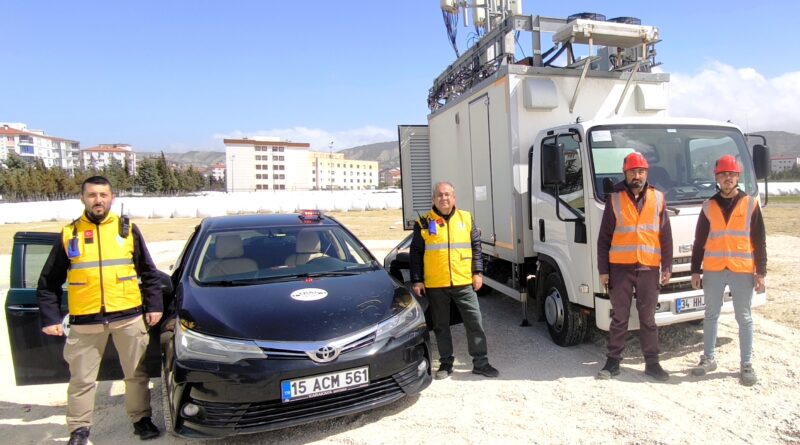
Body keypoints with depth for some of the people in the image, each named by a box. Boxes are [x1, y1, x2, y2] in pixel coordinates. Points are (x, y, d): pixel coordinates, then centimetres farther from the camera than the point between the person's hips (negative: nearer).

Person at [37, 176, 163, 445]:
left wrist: (154, 306, 3)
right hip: (84, 321, 0)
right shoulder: (69, 233, 4)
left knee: (136, 374, 11)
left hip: (129, 317, 0)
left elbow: (149, 273, 8)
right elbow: (49, 282, 8)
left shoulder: (127, 230, 5)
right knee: (81, 379, 12)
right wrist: (50, 318, 1)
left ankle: (141, 419, 28)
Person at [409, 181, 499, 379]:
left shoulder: (466, 218, 7)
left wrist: (477, 272, 2)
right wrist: (416, 280, -2)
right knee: (441, 326, 10)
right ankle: (446, 363, 24)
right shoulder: (424, 223, 1)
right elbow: (415, 253, 3)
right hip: (435, 285, -1)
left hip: (464, 282, 1)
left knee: (475, 322, 3)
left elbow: (476, 247, 10)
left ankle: (480, 362, 16)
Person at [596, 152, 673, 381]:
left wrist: (667, 267, 2)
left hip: (649, 268, 1)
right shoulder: (615, 199, 3)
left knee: (648, 318, 10)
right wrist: (603, 270, -2)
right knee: (619, 317, 7)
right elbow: (604, 238, 2)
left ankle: (652, 363, 20)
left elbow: (666, 236, 8)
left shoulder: (657, 198, 7)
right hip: (620, 267, -1)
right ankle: (613, 361, 17)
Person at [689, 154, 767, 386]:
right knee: (711, 315, 10)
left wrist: (761, 272, -3)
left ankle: (747, 364, 16)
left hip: (742, 270, -1)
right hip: (713, 270, 2)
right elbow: (699, 241, 8)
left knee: (744, 318, 6)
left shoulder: (750, 204, 3)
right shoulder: (709, 206, 6)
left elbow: (759, 241, 2)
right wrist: (695, 271, 4)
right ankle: (708, 358, 21)